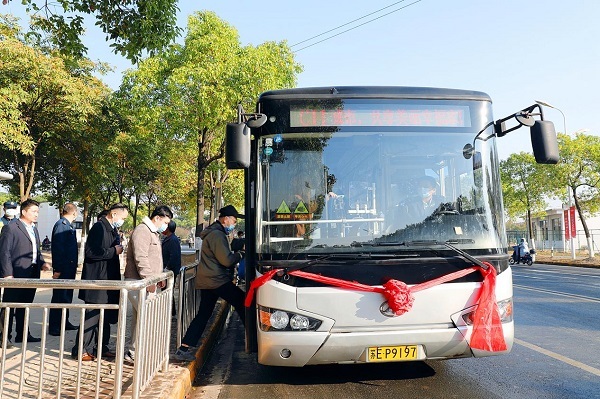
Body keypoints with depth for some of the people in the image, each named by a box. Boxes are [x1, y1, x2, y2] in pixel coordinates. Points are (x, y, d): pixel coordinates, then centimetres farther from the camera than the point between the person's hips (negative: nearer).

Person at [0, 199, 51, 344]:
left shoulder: (34, 229, 17)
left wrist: (42, 263, 5)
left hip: (32, 275, 8)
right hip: (15, 275, -7)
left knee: (25, 307, 15)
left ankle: (22, 335, 24)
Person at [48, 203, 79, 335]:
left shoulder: (69, 226, 13)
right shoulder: (61, 225, -15)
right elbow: (57, 248, -20)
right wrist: (57, 269, -22)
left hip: (69, 268, 9)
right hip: (62, 269, -9)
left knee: (67, 296, 16)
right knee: (59, 297, -2)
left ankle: (64, 322, 27)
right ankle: (54, 326, 6)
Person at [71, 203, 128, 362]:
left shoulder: (112, 229, 13)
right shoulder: (99, 227, -15)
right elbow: (91, 252, -23)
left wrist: (118, 250, 8)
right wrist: (113, 251, -18)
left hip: (108, 281, 9)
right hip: (96, 281, -9)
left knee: (105, 317, 15)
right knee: (91, 316, -2)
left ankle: (101, 347, 26)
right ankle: (81, 350, 8)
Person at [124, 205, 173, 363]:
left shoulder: (154, 233, 20)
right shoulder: (142, 231, -13)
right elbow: (140, 259, -22)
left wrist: (159, 277, 21)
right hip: (138, 282, -10)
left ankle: (134, 351, 19)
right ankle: (134, 353, -4)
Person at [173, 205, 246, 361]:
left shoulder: (212, 233, 20)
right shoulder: (217, 235, -15)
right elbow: (226, 260, -20)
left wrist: (235, 254, 13)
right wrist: (240, 254, -5)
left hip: (207, 281, 10)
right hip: (217, 281, -10)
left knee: (203, 314, 12)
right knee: (242, 303, -2)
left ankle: (183, 349, 12)